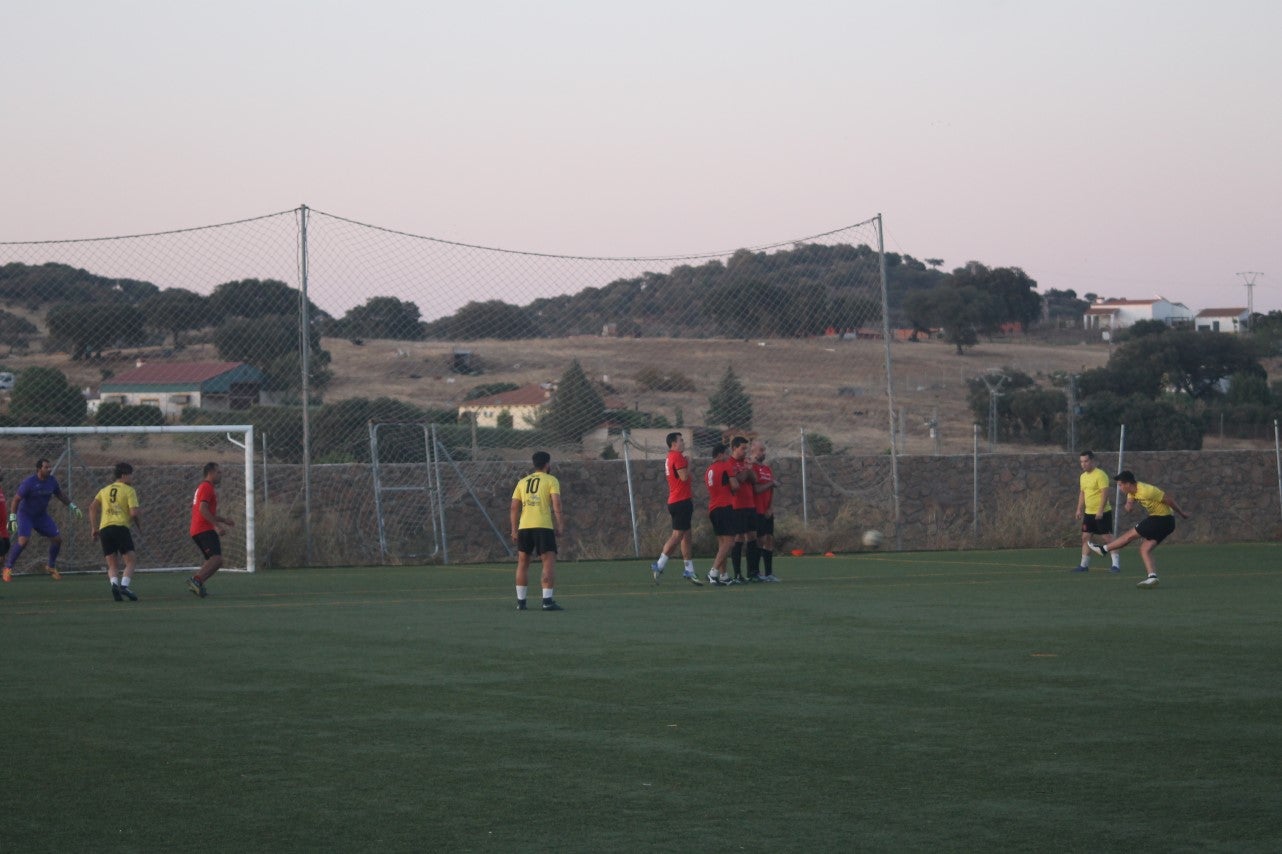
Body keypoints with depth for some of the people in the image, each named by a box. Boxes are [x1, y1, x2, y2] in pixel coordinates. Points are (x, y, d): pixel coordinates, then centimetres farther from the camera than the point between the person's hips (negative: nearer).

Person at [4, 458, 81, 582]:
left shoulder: (51, 480, -4)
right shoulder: (29, 482, -22)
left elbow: (60, 496, 13)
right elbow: (16, 499, -16)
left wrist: (74, 508, 12)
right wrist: (12, 519, -21)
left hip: (42, 515, 6)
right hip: (25, 515, -6)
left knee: (57, 539, 1)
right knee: (23, 540, -25)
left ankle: (51, 567, 21)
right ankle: (8, 568, -11)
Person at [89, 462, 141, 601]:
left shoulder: (105, 490, 21)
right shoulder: (129, 491, 5)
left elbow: (93, 507, 11)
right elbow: (134, 513, -6)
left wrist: (94, 528, 12)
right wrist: (140, 526, 12)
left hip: (104, 529, 5)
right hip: (121, 527, -5)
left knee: (112, 565, 10)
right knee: (131, 560, 0)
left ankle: (114, 583, -18)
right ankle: (124, 585, -21)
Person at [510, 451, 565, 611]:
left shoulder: (522, 482, 17)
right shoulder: (551, 480, 4)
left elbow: (514, 508, 12)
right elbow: (556, 505, -8)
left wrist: (514, 530, 15)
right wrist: (560, 526, -5)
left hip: (524, 526, 5)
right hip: (543, 526, -5)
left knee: (522, 563, 14)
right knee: (549, 562, -4)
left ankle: (520, 601, 14)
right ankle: (547, 601, -14)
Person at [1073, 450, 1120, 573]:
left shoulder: (1100, 475, -14)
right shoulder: (1083, 476, 13)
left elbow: (1105, 492, -19)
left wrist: (1100, 510, -25)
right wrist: (1079, 509, 15)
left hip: (1102, 513, -8)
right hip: (1089, 512, 8)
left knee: (1107, 536, -8)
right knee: (1086, 537, 7)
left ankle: (1116, 564, -6)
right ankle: (1084, 564, 13)